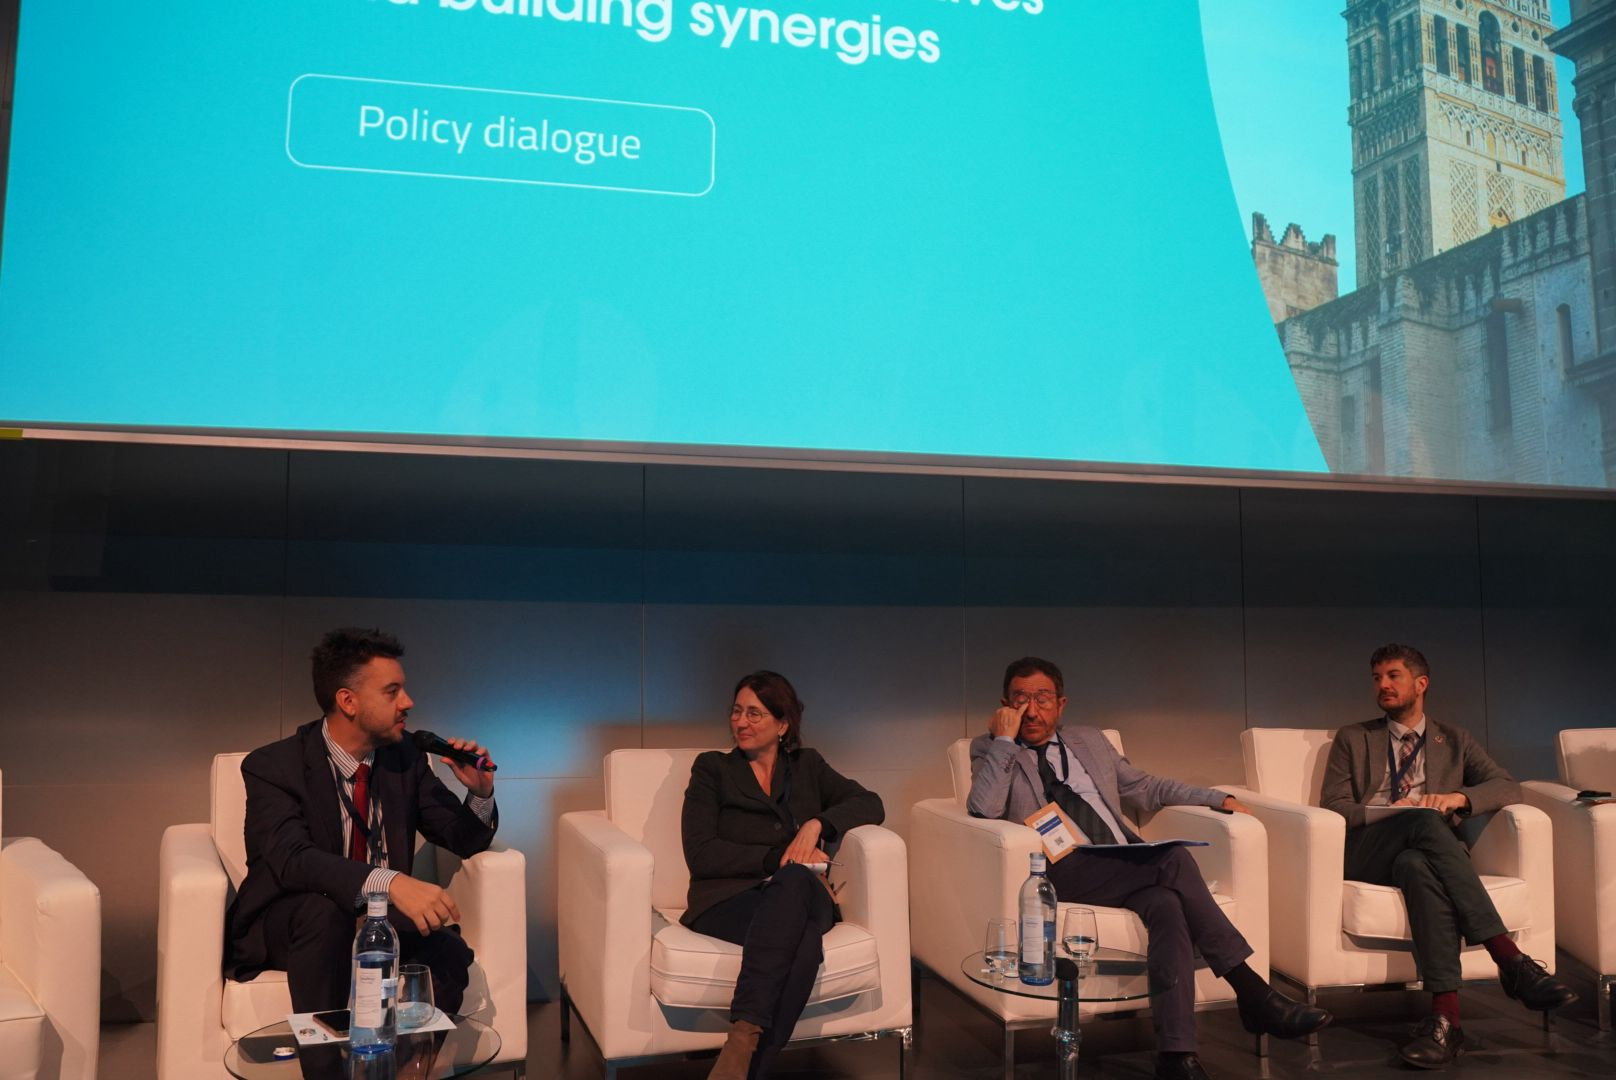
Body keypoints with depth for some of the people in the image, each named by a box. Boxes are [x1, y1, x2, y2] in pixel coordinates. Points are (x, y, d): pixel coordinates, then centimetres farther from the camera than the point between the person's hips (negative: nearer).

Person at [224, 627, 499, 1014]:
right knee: (322, 910, -35)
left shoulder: (405, 757, 0)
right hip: (286, 925, -3)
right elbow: (293, 860, -31)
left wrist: (481, 793, -16)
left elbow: (464, 841, 7)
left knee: (449, 954, -25)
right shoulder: (273, 766, -14)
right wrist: (391, 882, -46)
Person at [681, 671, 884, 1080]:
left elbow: (871, 805, 11)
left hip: (803, 897, 2)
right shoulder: (712, 768, 15)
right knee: (794, 880, -38)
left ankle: (743, 1043, -46)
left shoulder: (807, 766, 23)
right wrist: (778, 858, -7)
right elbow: (700, 855, 2)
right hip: (729, 899, -2)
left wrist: (817, 823, -7)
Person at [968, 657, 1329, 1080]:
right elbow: (983, 808, -9)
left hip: (1125, 865, 5)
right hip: (1063, 871, -5)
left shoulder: (1091, 741, 24)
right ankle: (1252, 991, -22)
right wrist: (1004, 740, -8)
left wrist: (1218, 798, 19)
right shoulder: (992, 751, 10)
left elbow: (1146, 787, 30)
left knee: (1167, 905, -31)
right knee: (1173, 858, -28)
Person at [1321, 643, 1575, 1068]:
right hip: (1369, 854, -1)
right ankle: (1510, 957, -43)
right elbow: (1332, 806, 9)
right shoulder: (1353, 739, 21)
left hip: (1423, 851, 1)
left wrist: (1458, 797, -12)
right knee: (1425, 822, -36)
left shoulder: (1454, 741, 25)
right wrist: (1389, 810, -10)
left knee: (1417, 865, -40)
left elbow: (1508, 787, 9)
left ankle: (1445, 1014, -50)